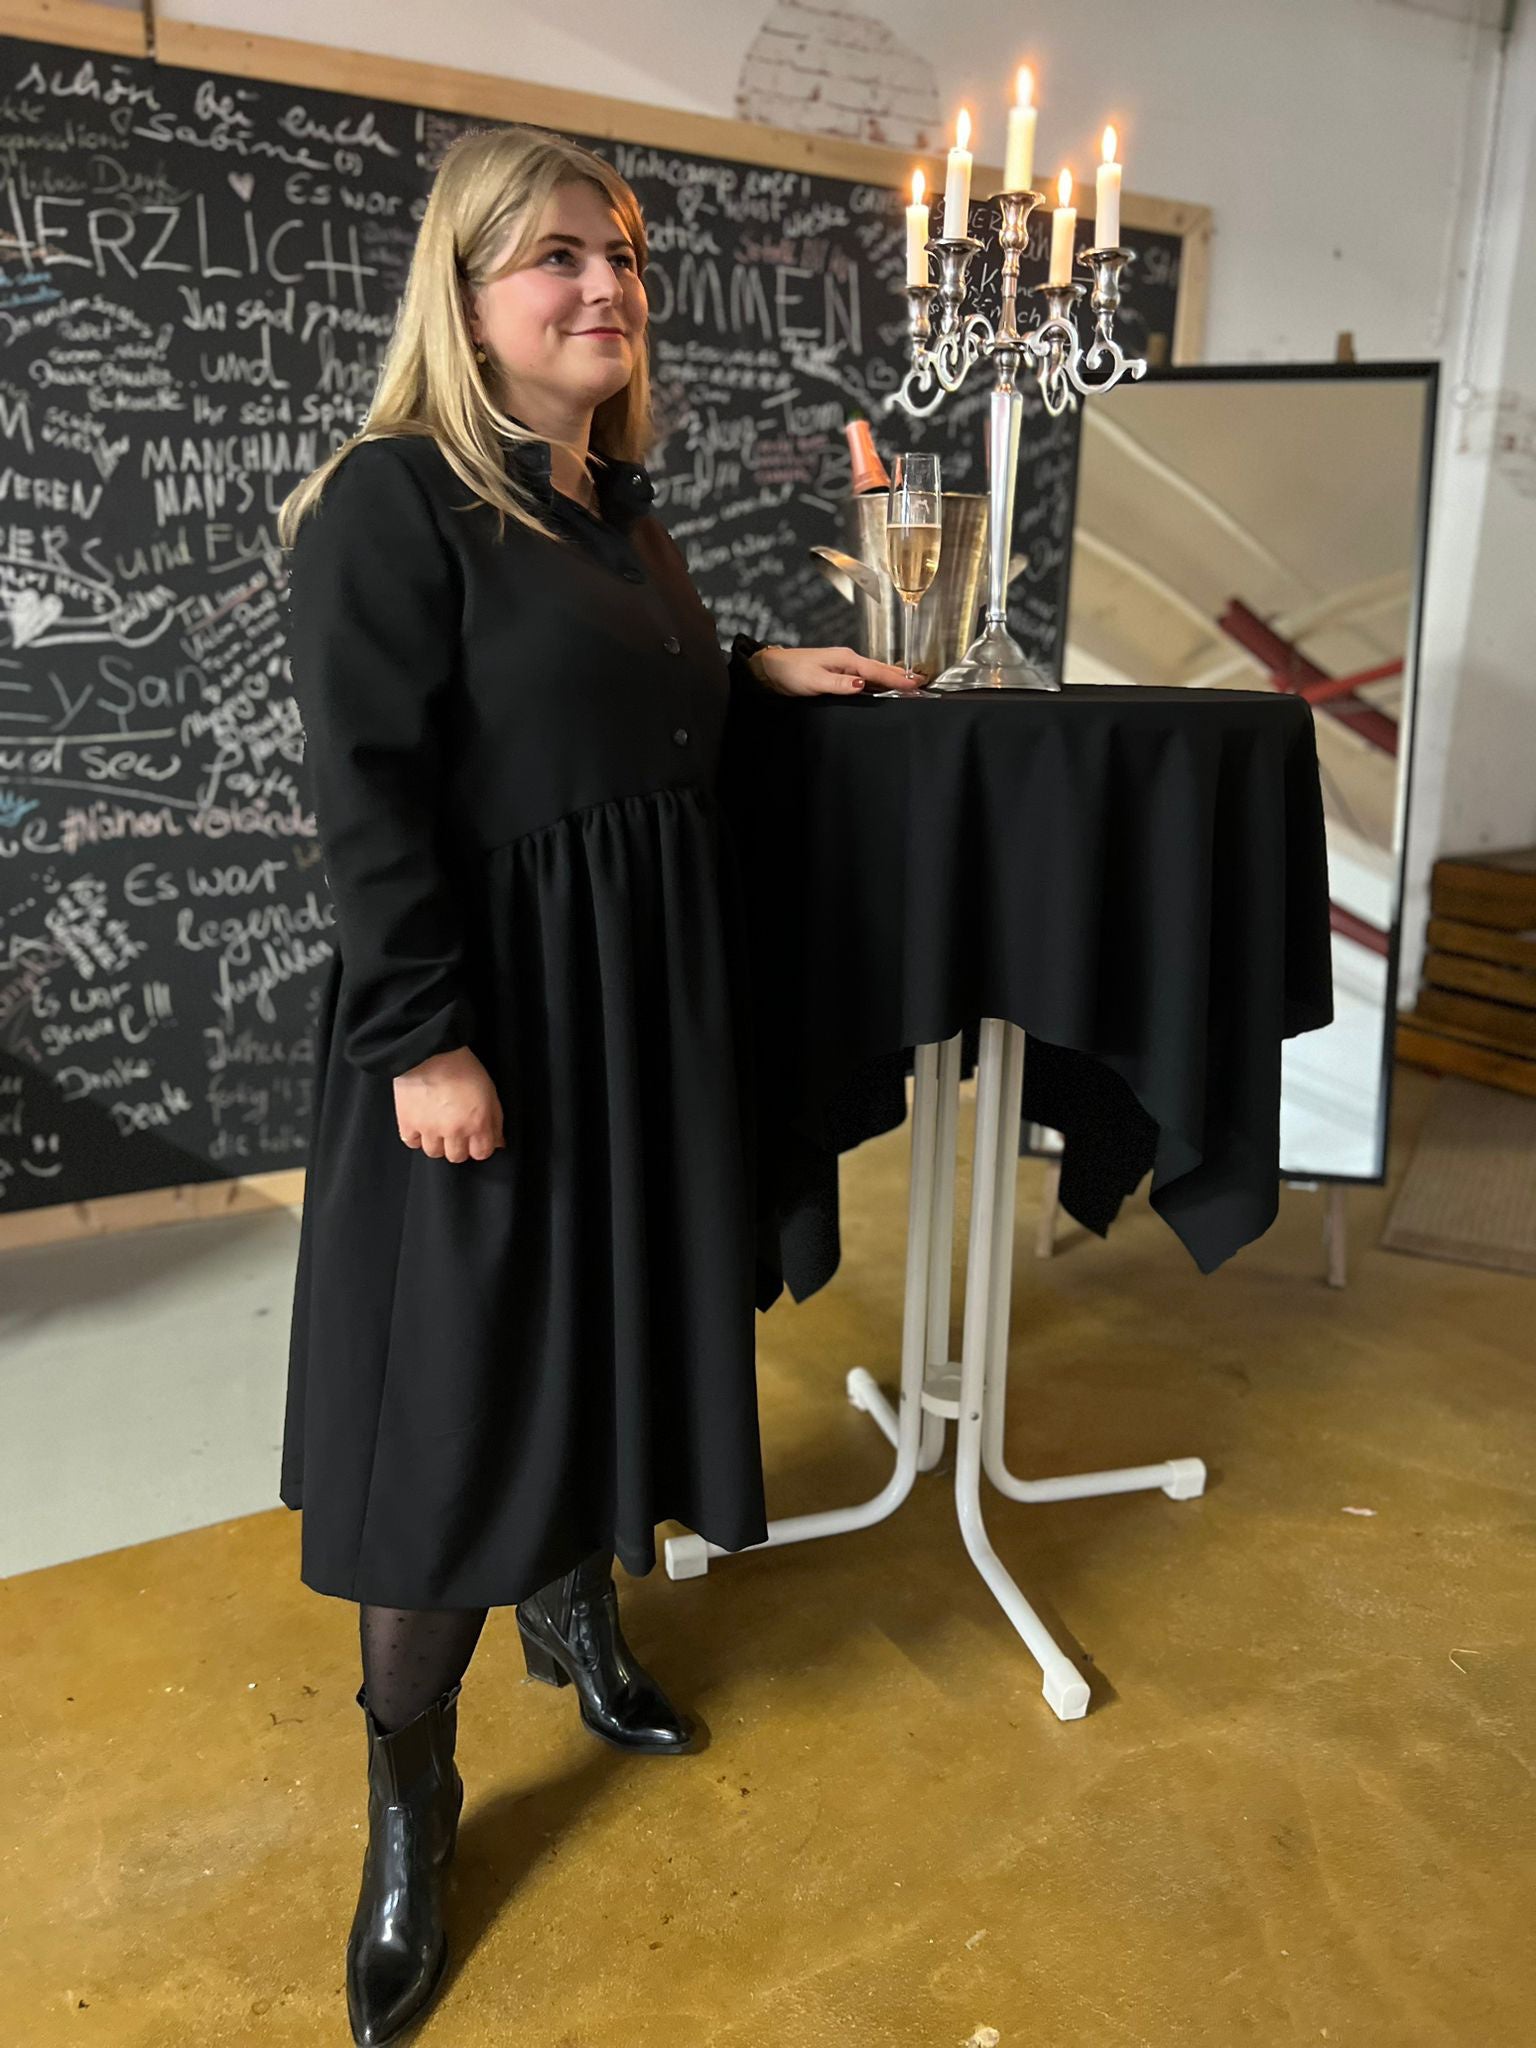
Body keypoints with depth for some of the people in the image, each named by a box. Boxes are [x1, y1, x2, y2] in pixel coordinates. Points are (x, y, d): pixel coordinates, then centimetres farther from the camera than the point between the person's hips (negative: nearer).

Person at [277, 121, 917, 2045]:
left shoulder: (616, 498, 13)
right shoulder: (394, 498, -12)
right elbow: (368, 794, -18)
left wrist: (756, 668, 13)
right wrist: (426, 1040, -21)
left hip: (649, 991, 8)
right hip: (488, 1008, -8)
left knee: (610, 1320, 17)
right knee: (457, 1382, 0)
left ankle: (574, 1605, 42)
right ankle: (408, 1803, 19)